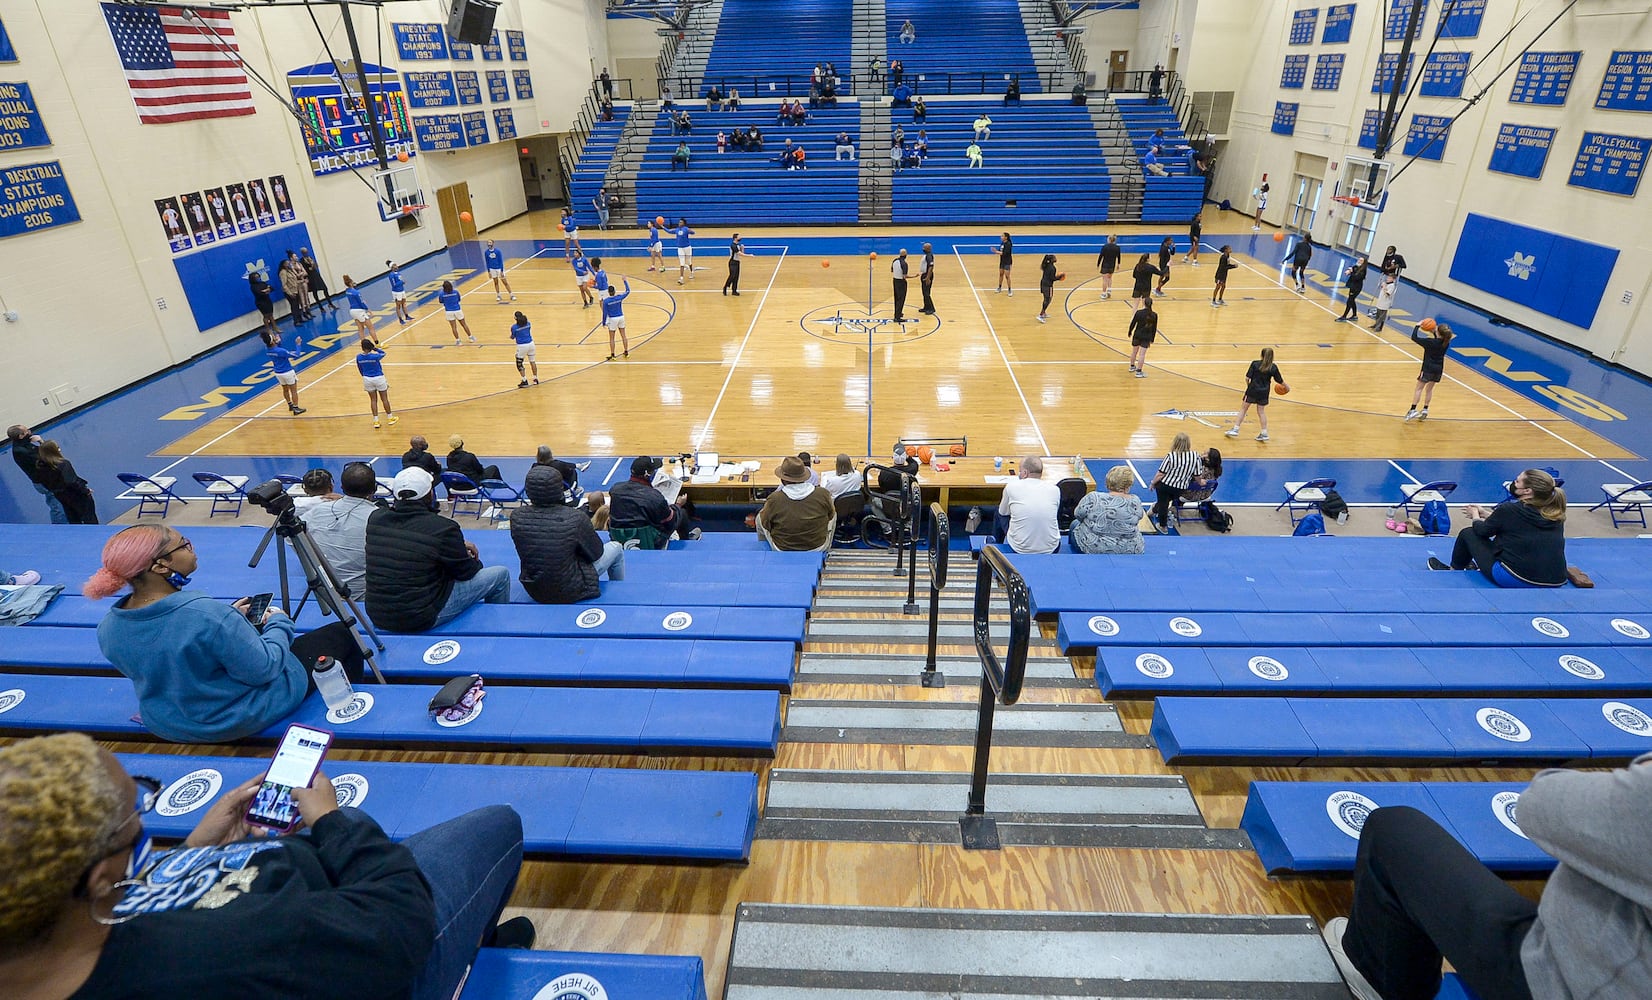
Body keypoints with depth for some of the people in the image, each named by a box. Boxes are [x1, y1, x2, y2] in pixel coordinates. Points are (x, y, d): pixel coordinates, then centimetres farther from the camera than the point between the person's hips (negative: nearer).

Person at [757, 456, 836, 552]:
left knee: (759, 517, 24)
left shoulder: (774, 499, -25)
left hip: (782, 550, -1)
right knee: (833, 514, 28)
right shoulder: (823, 494, -19)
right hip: (819, 548, 1)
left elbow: (765, 525, -7)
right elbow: (831, 515, 0)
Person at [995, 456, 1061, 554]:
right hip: (1051, 549, 2)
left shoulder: (1012, 486, -10)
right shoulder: (1055, 489, -4)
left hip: (1019, 549, -2)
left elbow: (1003, 512, 9)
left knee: (999, 513, 24)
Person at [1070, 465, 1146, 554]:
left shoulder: (1093, 498, -20)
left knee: (1075, 523, 27)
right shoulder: (1135, 501, -14)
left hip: (1093, 548, -2)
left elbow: (1077, 514, -4)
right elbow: (1138, 517, 5)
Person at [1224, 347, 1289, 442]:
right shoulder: (1273, 367, -2)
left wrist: (1249, 386, 9)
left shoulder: (1255, 364, -8)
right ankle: (1264, 433, 12)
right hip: (1263, 393, 3)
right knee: (1261, 411, 14)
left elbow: (1247, 378, -10)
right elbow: (1280, 381, 5)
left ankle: (1235, 429, 8)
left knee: (1243, 409, 10)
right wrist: (1287, 387, 23)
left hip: (1252, 390, -2)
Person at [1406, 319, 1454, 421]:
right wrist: (1434, 332, 18)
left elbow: (1414, 337, -14)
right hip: (1439, 369, 6)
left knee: (1419, 389, 2)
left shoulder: (1430, 342, -20)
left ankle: (1413, 410, -5)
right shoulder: (1446, 343, -2)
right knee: (1429, 389, 18)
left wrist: (1417, 326, -1)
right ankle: (1425, 410, 22)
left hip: (1428, 369, -6)